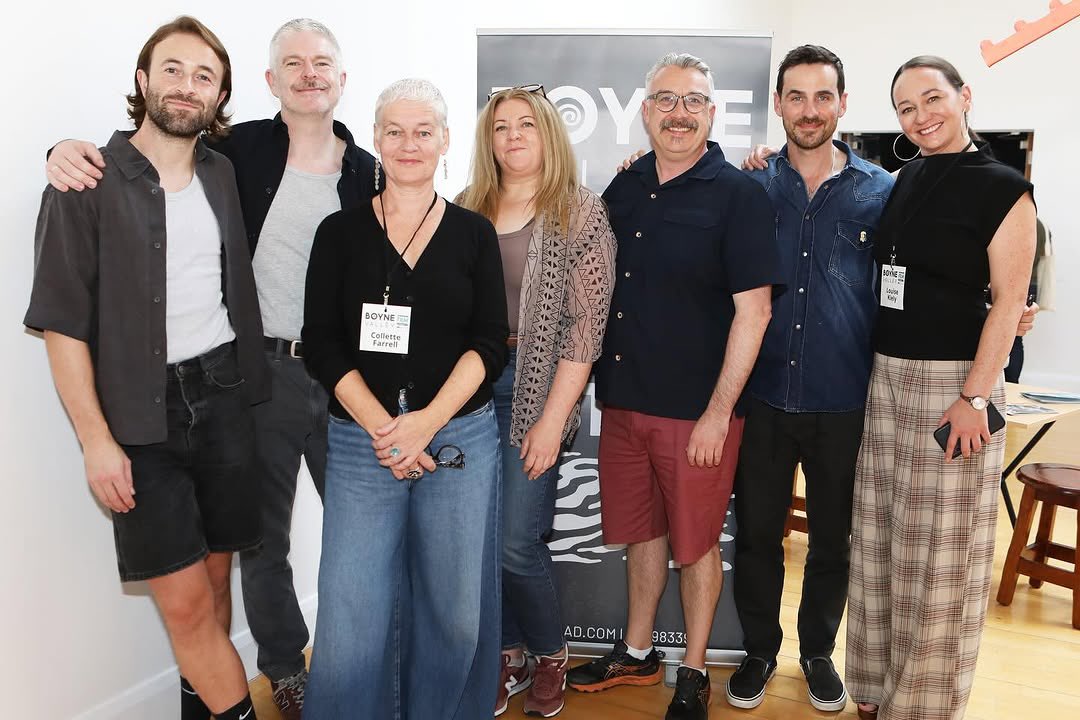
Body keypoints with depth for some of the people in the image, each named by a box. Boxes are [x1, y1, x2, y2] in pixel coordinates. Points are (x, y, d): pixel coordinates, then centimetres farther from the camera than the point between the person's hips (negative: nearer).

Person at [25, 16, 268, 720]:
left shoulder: (225, 175, 8)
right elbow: (62, 321, -8)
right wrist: (97, 441, -12)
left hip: (223, 395, 4)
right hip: (139, 416, -4)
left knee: (216, 574, 12)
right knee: (185, 600, -3)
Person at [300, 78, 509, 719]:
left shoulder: (474, 233, 6)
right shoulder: (341, 232, 6)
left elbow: (490, 344, 0)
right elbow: (322, 343, 0)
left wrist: (427, 422, -12)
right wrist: (381, 427, -11)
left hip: (461, 438, 1)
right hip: (361, 441, 0)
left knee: (455, 607, 8)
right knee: (351, 613, -1)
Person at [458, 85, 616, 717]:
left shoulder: (583, 213, -3)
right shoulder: (470, 211, 11)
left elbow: (585, 326, -8)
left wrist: (552, 420, -12)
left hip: (537, 389, -4)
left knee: (516, 542, -4)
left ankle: (551, 654, 25)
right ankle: (510, 654, 30)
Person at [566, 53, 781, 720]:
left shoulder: (739, 195, -8)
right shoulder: (624, 188, 8)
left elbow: (753, 309, -12)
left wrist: (719, 412, -15)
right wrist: (597, 385, 11)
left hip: (697, 409, -5)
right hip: (623, 400, 5)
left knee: (696, 543, 9)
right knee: (640, 531, 18)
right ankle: (636, 653, 37)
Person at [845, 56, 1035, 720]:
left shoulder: (1003, 189, -4)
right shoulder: (899, 182, 12)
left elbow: (1008, 302, -8)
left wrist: (976, 396, -17)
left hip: (951, 383, -6)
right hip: (885, 377, 6)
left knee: (940, 552, 1)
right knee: (878, 542, 12)